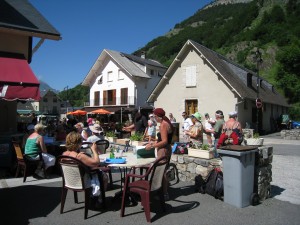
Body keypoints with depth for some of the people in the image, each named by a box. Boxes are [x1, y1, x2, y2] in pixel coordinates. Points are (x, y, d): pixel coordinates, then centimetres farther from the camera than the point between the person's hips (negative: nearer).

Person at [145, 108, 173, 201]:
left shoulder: (163, 125, -18)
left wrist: (152, 146, -18)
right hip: (167, 149, 10)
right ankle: (165, 192, 27)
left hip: (163, 150, -10)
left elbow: (164, 141, -24)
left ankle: (165, 194, 11)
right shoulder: (167, 123, 12)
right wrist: (154, 143, 16)